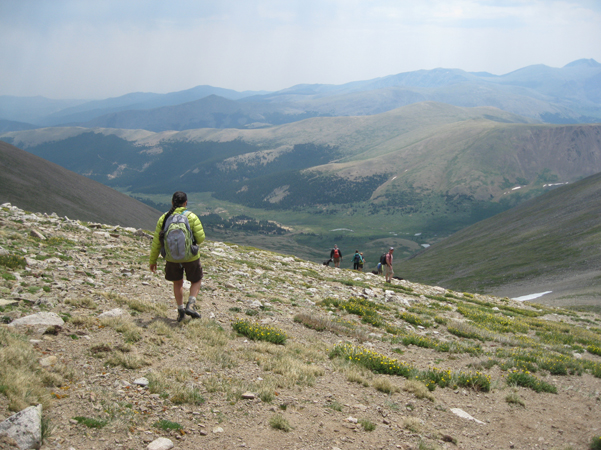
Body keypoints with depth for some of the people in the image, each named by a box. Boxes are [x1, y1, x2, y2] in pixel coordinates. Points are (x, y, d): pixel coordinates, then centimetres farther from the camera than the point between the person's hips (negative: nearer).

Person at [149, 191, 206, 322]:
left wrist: (153, 260, 9)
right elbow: (200, 239, -13)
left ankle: (180, 310, 23)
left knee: (177, 283, 25)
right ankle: (190, 305, 3)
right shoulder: (192, 217, -11)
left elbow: (156, 242, -1)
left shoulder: (164, 218, -4)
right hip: (190, 257, -2)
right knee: (196, 281, 21)